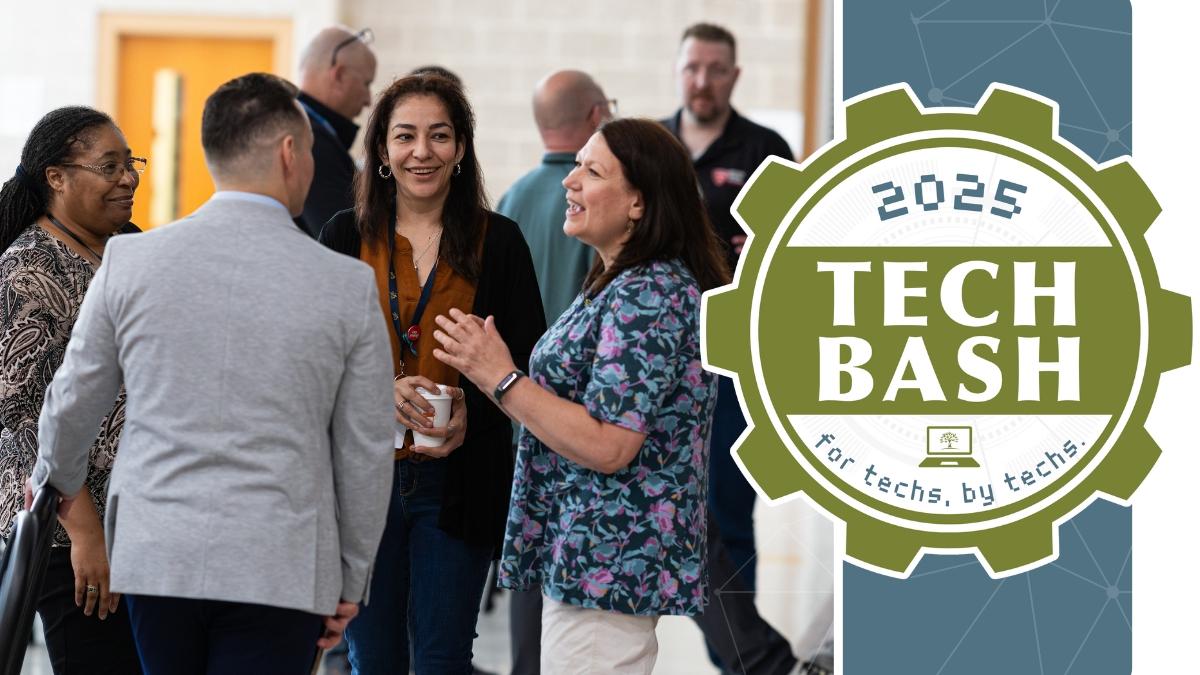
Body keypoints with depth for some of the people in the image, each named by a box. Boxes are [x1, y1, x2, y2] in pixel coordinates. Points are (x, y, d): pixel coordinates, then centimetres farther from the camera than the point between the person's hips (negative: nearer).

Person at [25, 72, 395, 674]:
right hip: (280, 569, -2)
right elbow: (366, 450, 1)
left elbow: (74, 399, 10)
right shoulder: (349, 286, -5)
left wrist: (55, 478, 31)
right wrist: (351, 579, 12)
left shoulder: (131, 260, -1)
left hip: (156, 557, 2)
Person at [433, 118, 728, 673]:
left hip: (606, 565, -11)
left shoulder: (647, 296, -18)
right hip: (593, 558, 11)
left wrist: (501, 378, -18)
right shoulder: (619, 285, 15)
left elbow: (607, 446, -23)